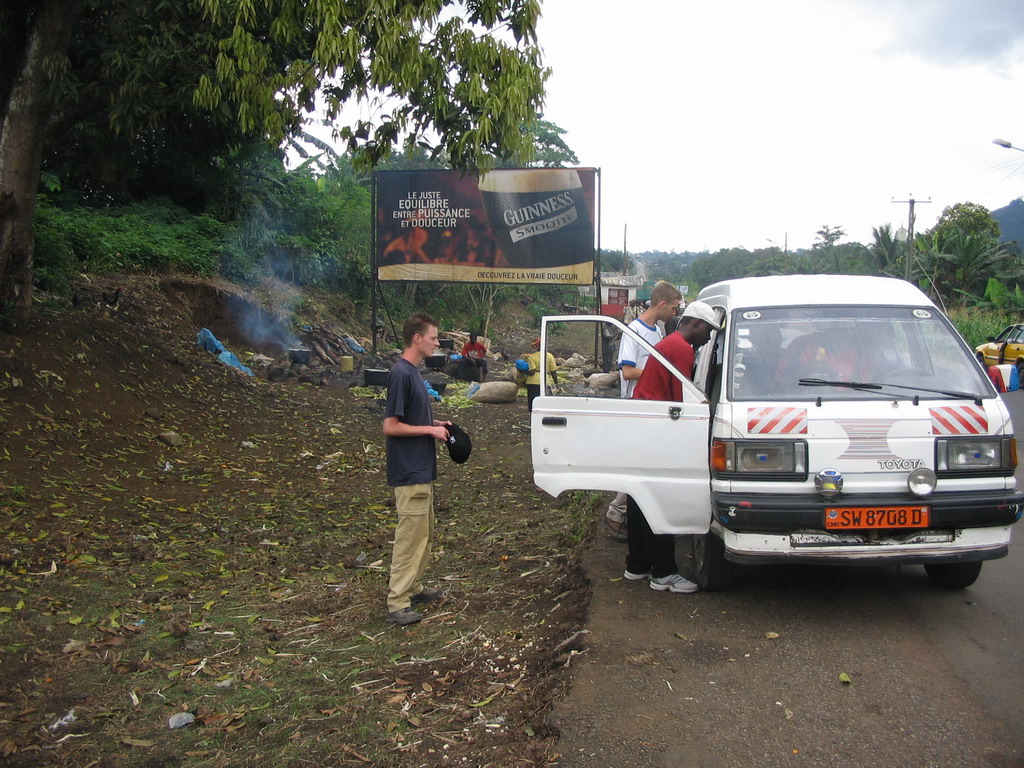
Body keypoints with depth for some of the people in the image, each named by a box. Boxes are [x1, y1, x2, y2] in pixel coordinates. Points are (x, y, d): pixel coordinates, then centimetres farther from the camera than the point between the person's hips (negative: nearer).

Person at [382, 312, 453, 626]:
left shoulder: (413, 372, 11)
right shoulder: (401, 374, -19)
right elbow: (391, 426, -21)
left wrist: (434, 423, 9)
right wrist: (430, 429, -16)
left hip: (422, 470, 10)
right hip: (409, 472, -10)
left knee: (425, 532, 17)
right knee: (410, 536, -6)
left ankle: (414, 588, 28)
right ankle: (397, 603, -1)